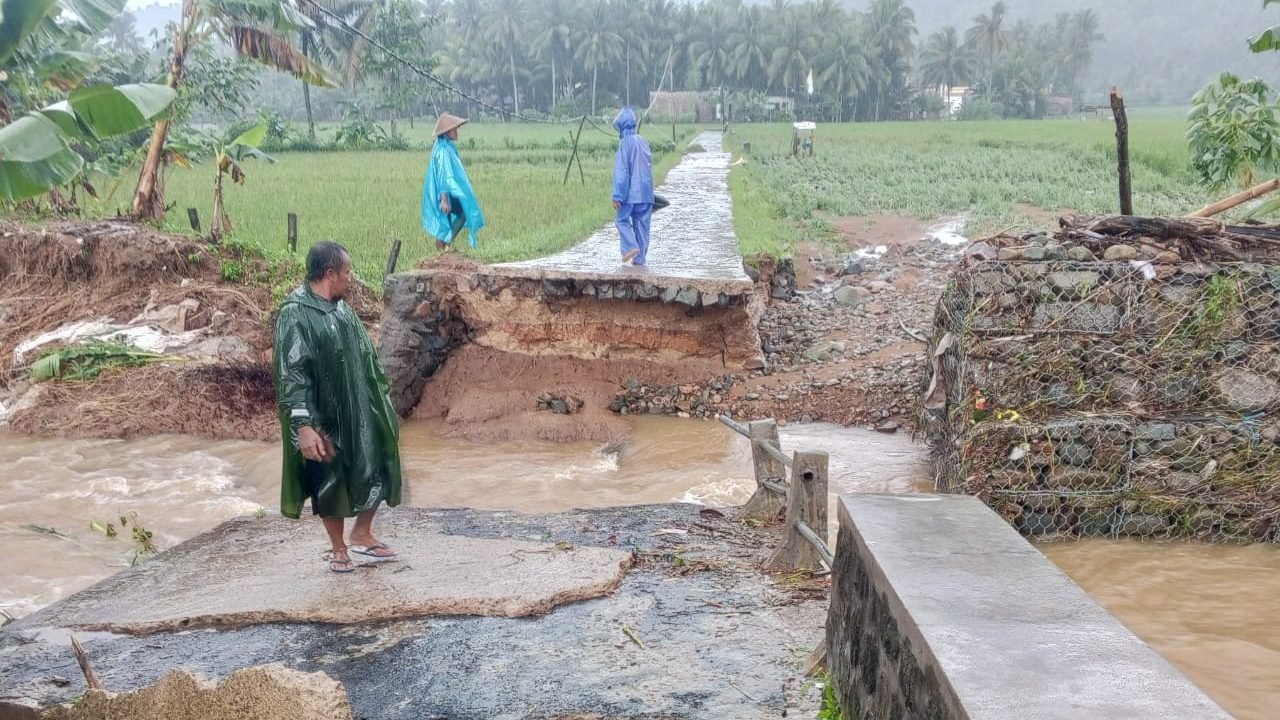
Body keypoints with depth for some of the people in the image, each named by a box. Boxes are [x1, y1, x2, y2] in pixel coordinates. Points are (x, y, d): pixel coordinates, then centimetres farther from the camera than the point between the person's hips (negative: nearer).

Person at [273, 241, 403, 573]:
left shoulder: (342, 309, 6)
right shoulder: (295, 315, -18)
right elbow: (291, 374, -21)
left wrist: (382, 403, 19)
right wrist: (304, 425, -27)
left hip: (359, 410, 7)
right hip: (324, 417, -7)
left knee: (378, 470, 11)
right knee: (331, 481, 7)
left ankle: (361, 534, 30)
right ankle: (339, 549, 25)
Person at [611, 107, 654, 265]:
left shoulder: (626, 143, -10)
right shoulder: (644, 142, 10)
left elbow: (621, 171, -12)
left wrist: (617, 197, -13)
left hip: (631, 193, -6)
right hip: (646, 192, 6)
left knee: (622, 220, 8)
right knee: (642, 224, 9)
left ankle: (631, 246, -12)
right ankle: (640, 258, 9)